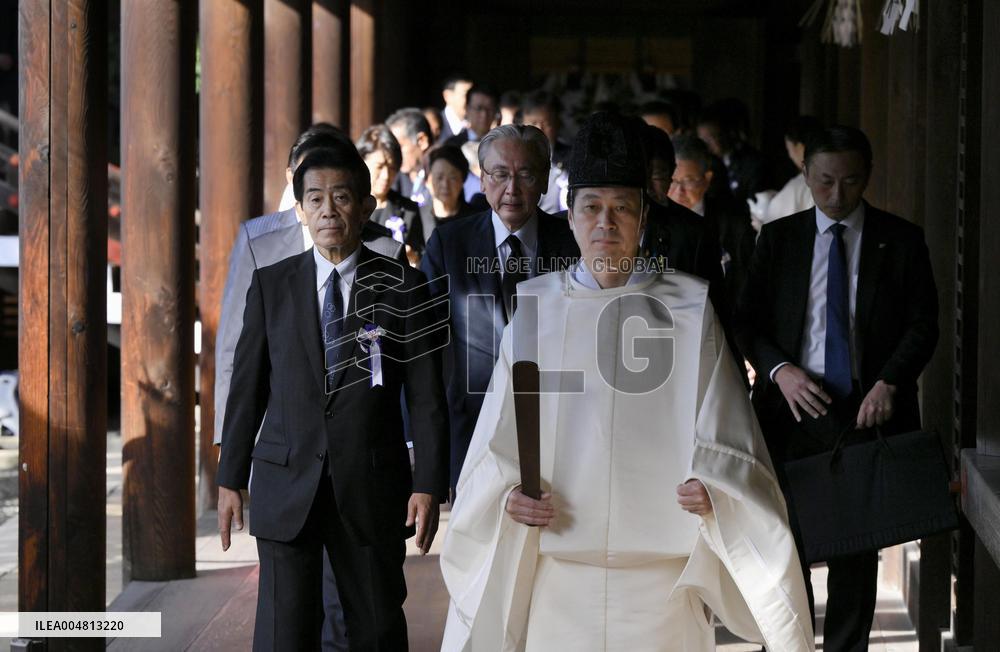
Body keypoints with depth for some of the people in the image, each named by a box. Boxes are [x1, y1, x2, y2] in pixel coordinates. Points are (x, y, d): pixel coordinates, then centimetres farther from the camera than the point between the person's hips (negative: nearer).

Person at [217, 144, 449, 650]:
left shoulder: (403, 287, 1)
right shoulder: (270, 285, 5)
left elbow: (426, 396, -1)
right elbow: (247, 387, 7)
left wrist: (429, 485, -7)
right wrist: (231, 478, 5)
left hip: (371, 489, 0)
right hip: (287, 486, 1)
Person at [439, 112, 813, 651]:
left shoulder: (688, 311, 1)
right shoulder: (535, 310, 5)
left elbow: (723, 443, -1)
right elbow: (497, 444, 9)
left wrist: (711, 492, -19)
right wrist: (508, 495, -9)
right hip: (558, 577, 1)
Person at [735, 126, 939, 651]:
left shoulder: (901, 240, 4)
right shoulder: (778, 238, 7)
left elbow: (923, 324, 1)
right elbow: (747, 321, 6)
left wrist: (889, 382, -15)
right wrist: (779, 369, -12)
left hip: (868, 411, -1)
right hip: (794, 407, 1)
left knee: (857, 549, 5)